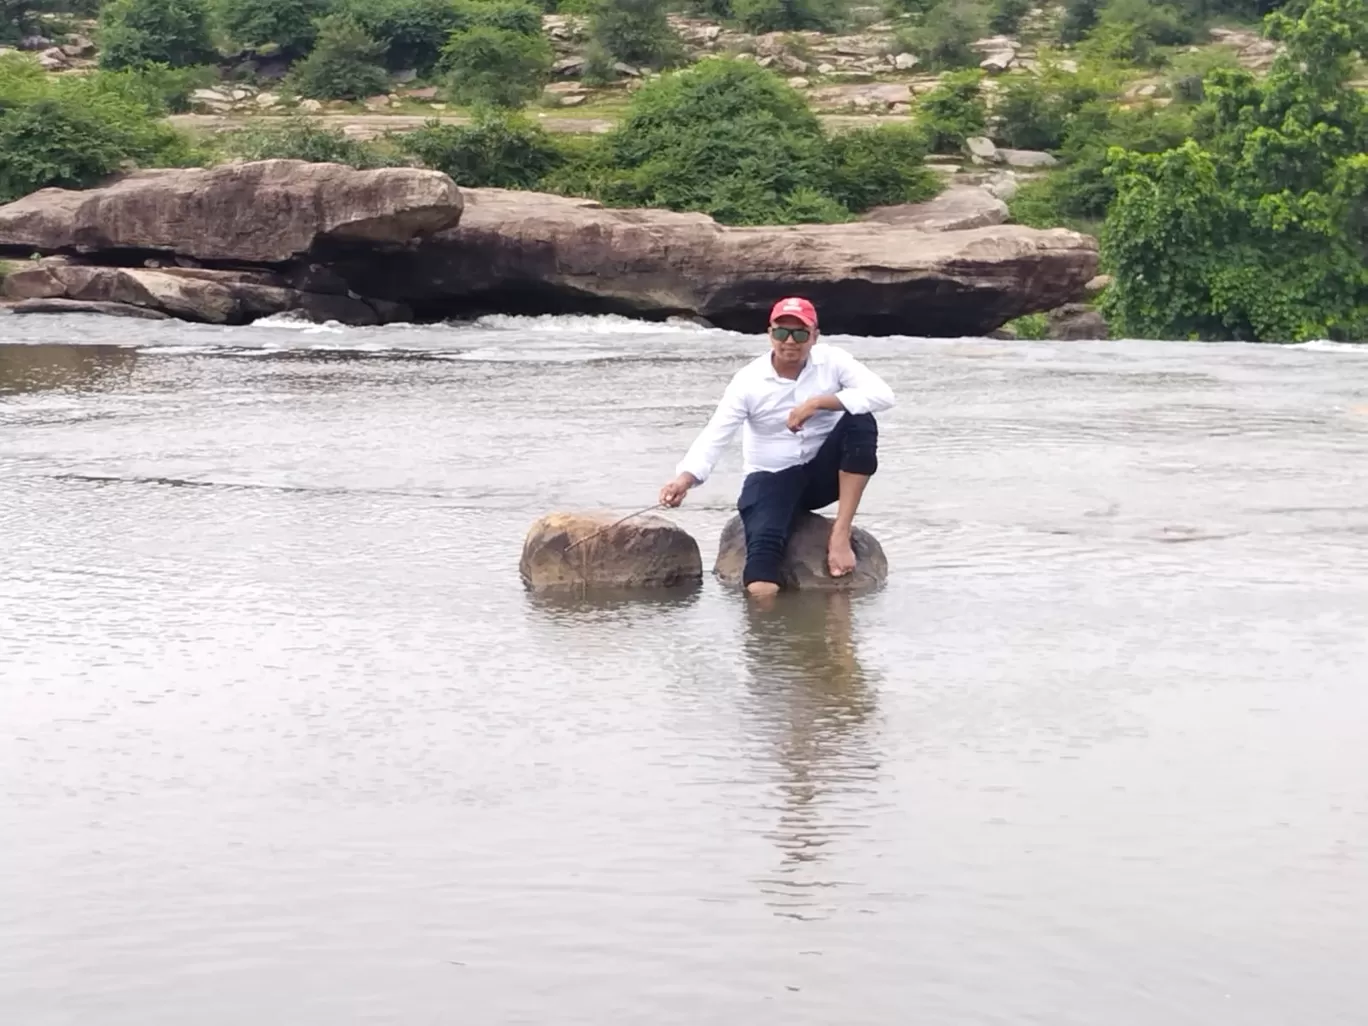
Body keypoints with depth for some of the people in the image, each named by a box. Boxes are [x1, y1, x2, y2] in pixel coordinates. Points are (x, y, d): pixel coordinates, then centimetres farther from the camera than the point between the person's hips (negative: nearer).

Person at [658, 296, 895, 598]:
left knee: (861, 422, -28)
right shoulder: (749, 380, -11)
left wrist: (819, 402, -31)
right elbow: (714, 435, -20)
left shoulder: (831, 360, -9)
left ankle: (840, 534, -22)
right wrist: (685, 477, -40)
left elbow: (883, 394, -23)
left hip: (824, 471, 2)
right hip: (772, 478, -2)